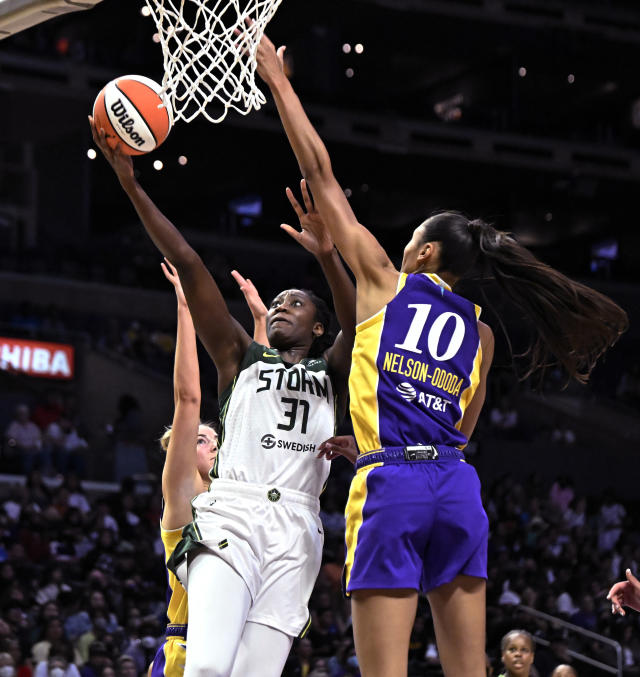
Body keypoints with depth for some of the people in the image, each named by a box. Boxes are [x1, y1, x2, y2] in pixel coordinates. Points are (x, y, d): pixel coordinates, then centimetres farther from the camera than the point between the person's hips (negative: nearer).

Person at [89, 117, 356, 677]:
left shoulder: (331, 374, 23)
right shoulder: (242, 358, 23)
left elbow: (359, 328, 0)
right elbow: (188, 266, 14)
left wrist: (327, 257, -18)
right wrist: (132, 186, 7)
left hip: (296, 529, 1)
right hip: (231, 514, -1)